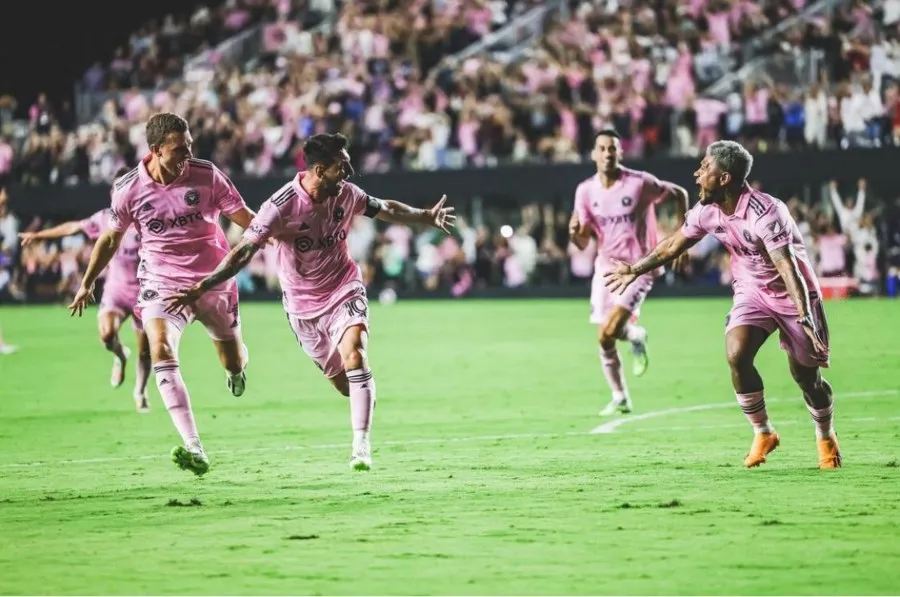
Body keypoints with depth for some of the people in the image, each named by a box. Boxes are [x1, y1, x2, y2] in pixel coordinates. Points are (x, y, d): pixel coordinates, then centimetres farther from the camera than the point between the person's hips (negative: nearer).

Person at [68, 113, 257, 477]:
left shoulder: (207, 176, -12)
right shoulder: (129, 189, -10)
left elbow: (244, 219, -1)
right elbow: (111, 238, 8)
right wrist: (87, 283, 10)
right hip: (161, 284, -1)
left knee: (234, 361, 12)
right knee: (161, 351, -26)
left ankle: (235, 369, 58)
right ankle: (194, 449, -32)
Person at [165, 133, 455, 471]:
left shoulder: (346, 194, -9)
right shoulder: (282, 206, -22)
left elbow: (386, 210, 13)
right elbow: (243, 252, -22)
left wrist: (428, 217, 15)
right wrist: (201, 288, -29)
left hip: (344, 291, 1)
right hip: (303, 305, -1)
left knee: (355, 359, -21)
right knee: (343, 383, 4)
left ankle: (361, 447, -19)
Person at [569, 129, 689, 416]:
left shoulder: (641, 183, -14)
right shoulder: (585, 191, -2)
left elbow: (679, 194, 2)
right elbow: (583, 243, 1)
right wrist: (574, 233, -23)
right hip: (606, 267, 5)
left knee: (608, 332, -21)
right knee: (604, 341, 3)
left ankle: (636, 336, 15)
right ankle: (620, 398, 23)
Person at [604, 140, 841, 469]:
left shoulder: (764, 212, -31)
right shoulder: (707, 211, -8)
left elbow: (788, 268, -38)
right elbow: (674, 245, 11)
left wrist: (805, 319, -46)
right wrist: (635, 269, 22)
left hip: (792, 294, -5)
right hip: (751, 291, 5)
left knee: (806, 376, -1)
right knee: (736, 355, -19)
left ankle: (826, 437, 29)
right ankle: (762, 433, 1)